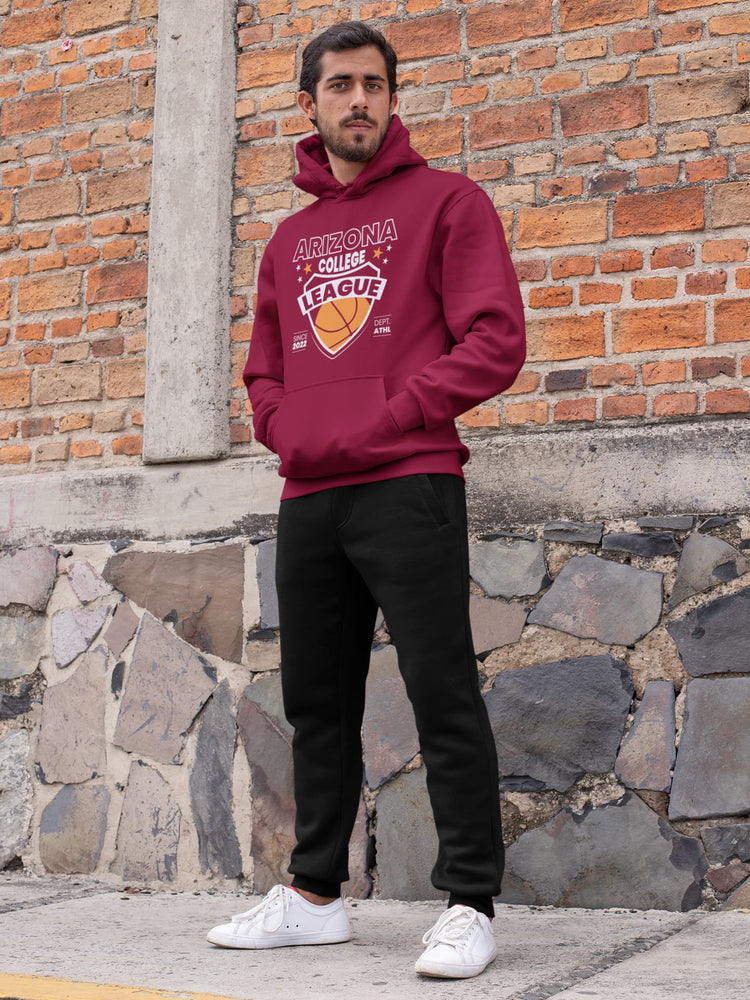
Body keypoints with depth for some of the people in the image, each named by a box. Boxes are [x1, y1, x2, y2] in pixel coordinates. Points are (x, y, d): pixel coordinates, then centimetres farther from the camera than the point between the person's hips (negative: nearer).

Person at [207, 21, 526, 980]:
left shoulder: (446, 201, 3)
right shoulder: (290, 238, 20)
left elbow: (495, 340, -7)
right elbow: (264, 368, 25)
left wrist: (388, 418, -12)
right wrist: (286, 428, 4)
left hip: (408, 487, -6)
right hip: (308, 501, 6)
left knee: (442, 694, -7)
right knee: (317, 702, 11)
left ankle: (469, 905, -1)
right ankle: (313, 893, 22)